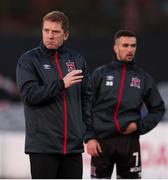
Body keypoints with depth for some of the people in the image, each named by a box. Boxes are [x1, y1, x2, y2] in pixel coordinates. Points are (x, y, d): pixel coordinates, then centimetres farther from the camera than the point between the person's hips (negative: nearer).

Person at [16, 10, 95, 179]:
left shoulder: (77, 60, 11)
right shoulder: (29, 60, -1)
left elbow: (87, 99, 11)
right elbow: (29, 94, -13)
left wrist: (90, 135, 2)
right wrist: (61, 84, -21)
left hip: (73, 145, 4)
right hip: (42, 145, -4)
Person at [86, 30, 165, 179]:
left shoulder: (143, 78, 7)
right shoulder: (100, 74, 3)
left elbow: (158, 109, 13)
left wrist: (140, 126, -2)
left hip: (130, 141, 1)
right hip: (102, 141, -1)